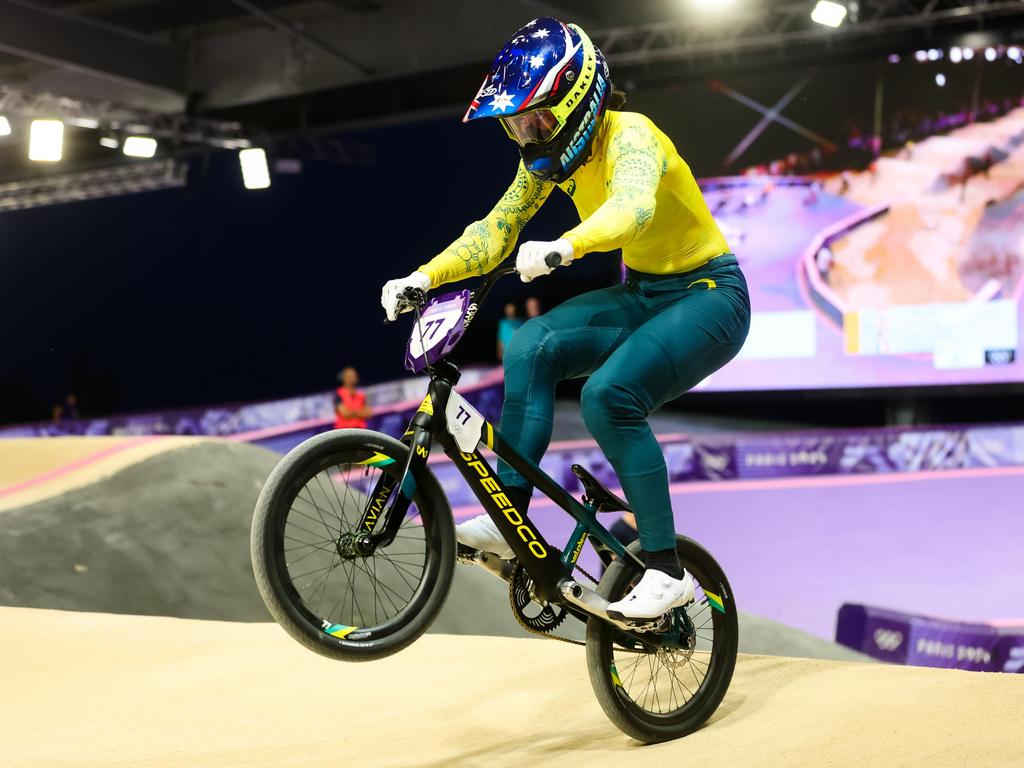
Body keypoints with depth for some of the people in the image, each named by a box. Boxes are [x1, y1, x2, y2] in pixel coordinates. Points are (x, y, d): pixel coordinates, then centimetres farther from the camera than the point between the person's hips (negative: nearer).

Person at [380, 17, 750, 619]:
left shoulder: (629, 136, -23)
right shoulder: (549, 155, 1)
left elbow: (633, 206, -44)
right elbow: (495, 231, 2)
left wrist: (563, 247, -63)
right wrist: (424, 277, -13)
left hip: (709, 295, -7)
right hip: (641, 294, 8)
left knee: (610, 395, -29)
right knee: (532, 348, -16)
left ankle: (667, 572, -18)